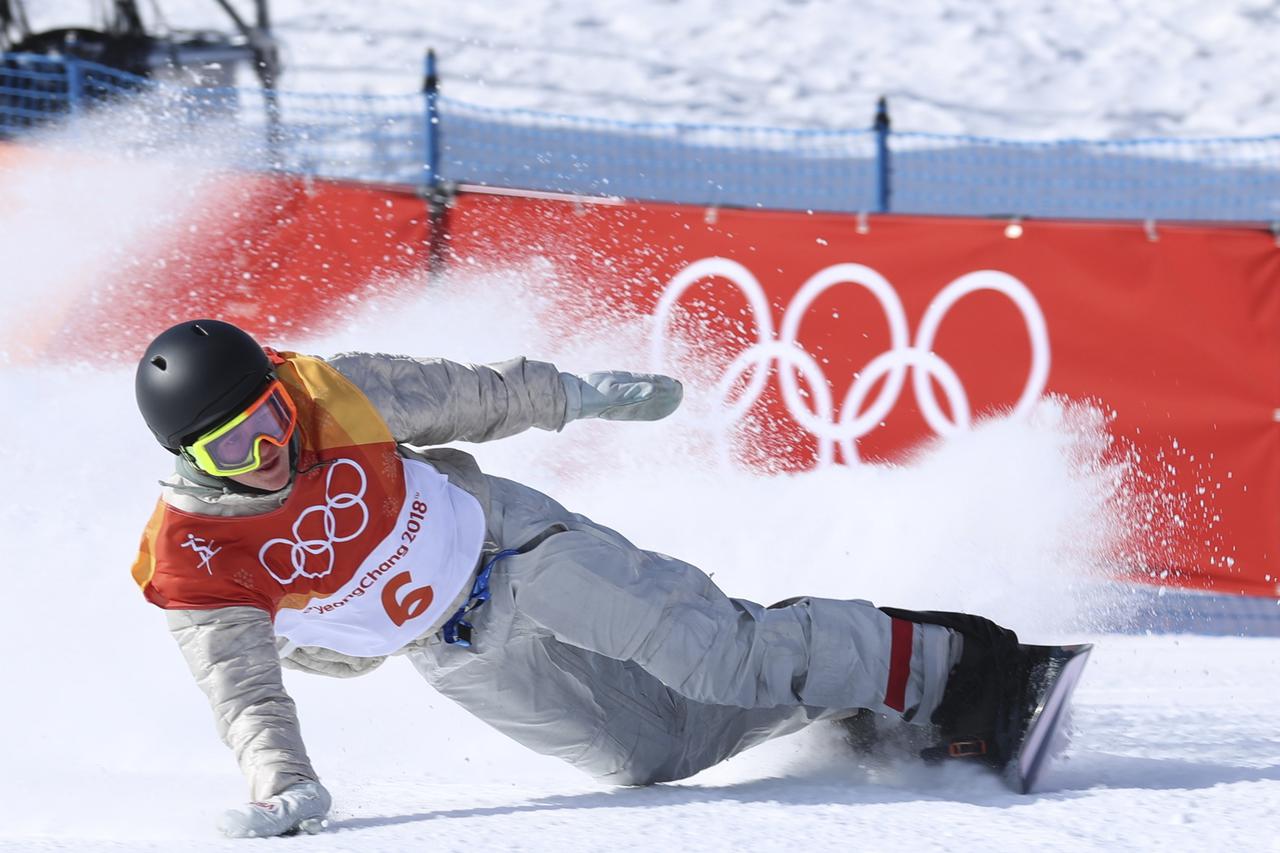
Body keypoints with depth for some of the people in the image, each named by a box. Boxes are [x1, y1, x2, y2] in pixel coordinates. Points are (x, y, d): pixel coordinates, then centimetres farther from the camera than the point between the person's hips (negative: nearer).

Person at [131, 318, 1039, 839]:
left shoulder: (331, 393, -18)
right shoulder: (192, 561, -21)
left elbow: (463, 396, -2)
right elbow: (242, 689, -18)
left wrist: (579, 396, 9)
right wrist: (284, 785, -35)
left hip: (503, 542, -1)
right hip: (458, 649, 1)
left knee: (712, 651, -16)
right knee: (651, 750, -2)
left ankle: (939, 663, -6)